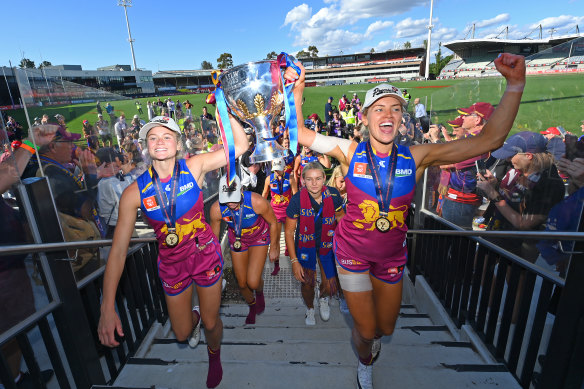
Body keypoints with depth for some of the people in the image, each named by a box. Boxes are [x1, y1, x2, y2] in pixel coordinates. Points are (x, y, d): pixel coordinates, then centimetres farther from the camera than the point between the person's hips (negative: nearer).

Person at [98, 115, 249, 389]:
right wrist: (107, 307, -18)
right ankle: (193, 319, 58)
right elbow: (118, 250, -15)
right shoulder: (135, 192, -16)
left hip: (205, 255, -1)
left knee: (211, 323, 15)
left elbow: (241, 145, -22)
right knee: (182, 333, 17)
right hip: (172, 264, 1)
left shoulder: (194, 167, -16)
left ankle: (214, 356, 52)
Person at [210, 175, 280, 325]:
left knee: (253, 283, -14)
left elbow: (273, 223, -15)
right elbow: (214, 235, -7)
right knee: (242, 284, 10)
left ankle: (260, 291, 26)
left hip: (259, 237, -2)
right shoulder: (216, 209, -28)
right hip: (236, 239, 2)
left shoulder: (257, 202, -35)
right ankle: (252, 306, 44)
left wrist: (274, 248, -5)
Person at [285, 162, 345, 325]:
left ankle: (323, 298, 39)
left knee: (330, 287, 0)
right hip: (305, 244, -1)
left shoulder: (334, 195, -18)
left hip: (327, 243, 1)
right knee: (307, 283, 9)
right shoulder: (297, 200, -24)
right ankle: (310, 308, 45)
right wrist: (294, 261, -15)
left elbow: (341, 219, 1)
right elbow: (289, 232, -14)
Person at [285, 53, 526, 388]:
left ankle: (372, 335, 64)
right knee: (366, 330, 11)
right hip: (352, 252, -2)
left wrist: (515, 85, -20)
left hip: (392, 256, 3)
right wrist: (298, 92, -18)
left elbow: (489, 140, -14)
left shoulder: (417, 157, -11)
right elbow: (300, 134, -10)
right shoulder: (351, 152, -13)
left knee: (386, 328, 22)